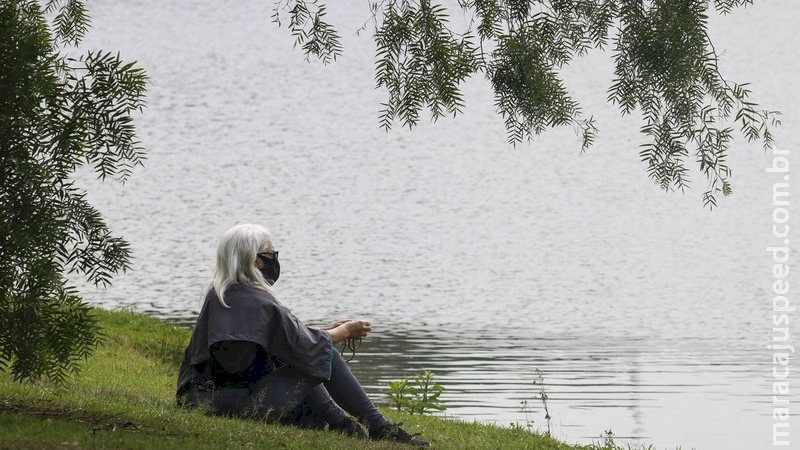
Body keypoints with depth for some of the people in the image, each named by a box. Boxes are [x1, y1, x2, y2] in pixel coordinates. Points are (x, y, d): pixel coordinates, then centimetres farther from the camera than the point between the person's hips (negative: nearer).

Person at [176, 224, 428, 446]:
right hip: (251, 406, -9)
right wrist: (344, 332, 10)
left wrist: (331, 330, 21)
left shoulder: (216, 296, 12)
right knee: (325, 354, 0)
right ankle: (378, 428, 7)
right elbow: (305, 346, -7)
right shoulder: (259, 303, -15)